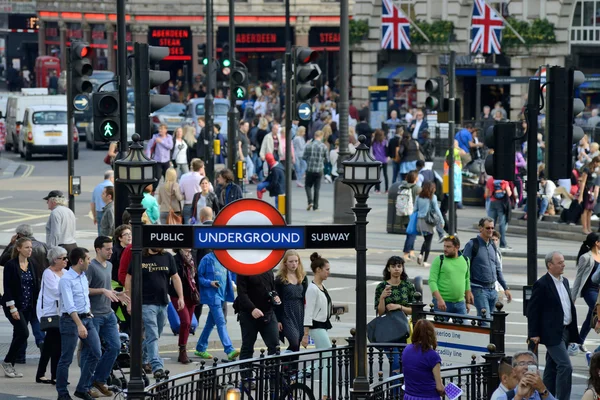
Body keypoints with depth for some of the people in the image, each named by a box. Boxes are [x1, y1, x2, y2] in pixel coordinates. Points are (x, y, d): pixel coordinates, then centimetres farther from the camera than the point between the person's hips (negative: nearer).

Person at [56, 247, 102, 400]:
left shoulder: (84, 277, 11)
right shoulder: (66, 280, -16)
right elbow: (69, 305, -24)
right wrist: (79, 325, -32)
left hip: (87, 318, 8)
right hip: (71, 319, -8)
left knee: (95, 353, 5)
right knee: (66, 359, -2)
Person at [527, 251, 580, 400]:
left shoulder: (564, 281, 13)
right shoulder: (542, 284, -12)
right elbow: (532, 310, -12)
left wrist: (573, 332, 16)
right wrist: (534, 334, -14)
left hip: (565, 331, 8)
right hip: (552, 333, -8)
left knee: (552, 368, 14)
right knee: (565, 367, -15)